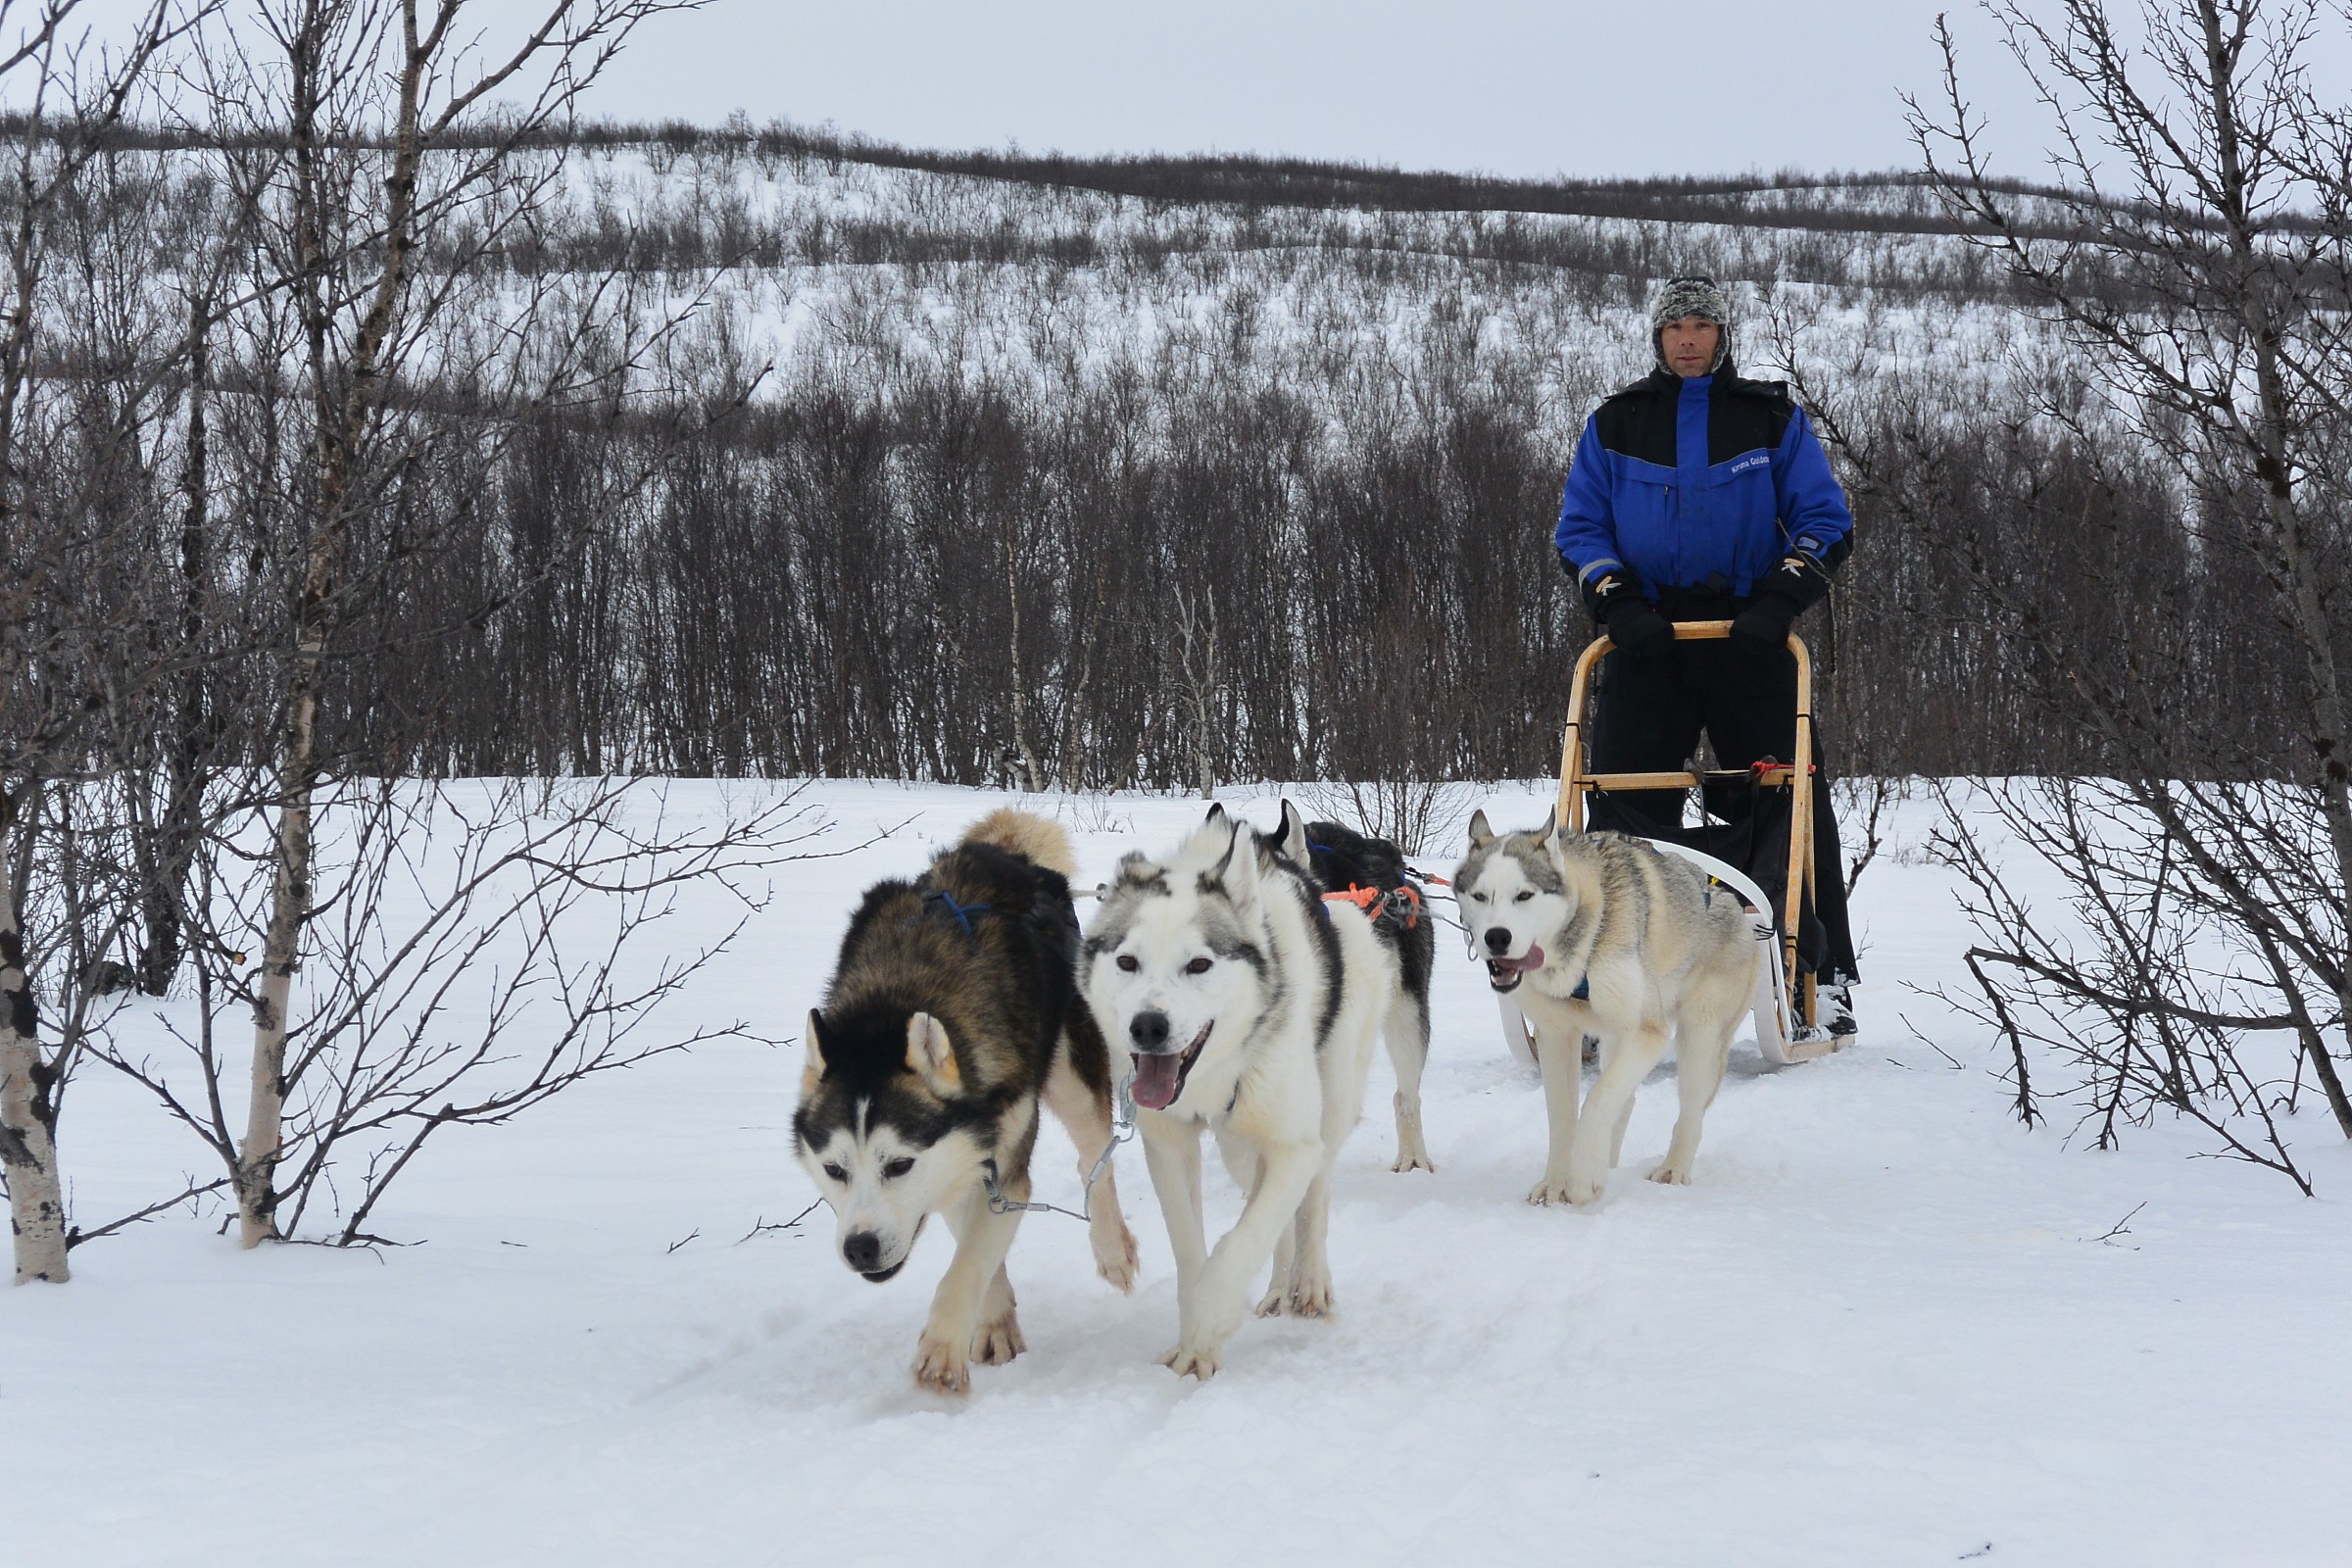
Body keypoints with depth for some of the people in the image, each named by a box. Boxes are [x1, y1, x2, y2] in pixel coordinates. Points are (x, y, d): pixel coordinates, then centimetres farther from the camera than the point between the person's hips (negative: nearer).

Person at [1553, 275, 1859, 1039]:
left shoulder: (1773, 419, 8)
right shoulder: (1615, 425, 11)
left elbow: (1825, 519, 5)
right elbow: (1580, 527, 10)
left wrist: (1781, 596, -11)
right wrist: (1616, 600, -8)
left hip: (1750, 637, -1)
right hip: (1647, 635, 1)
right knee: (1624, 802, -5)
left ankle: (1825, 974, 3)